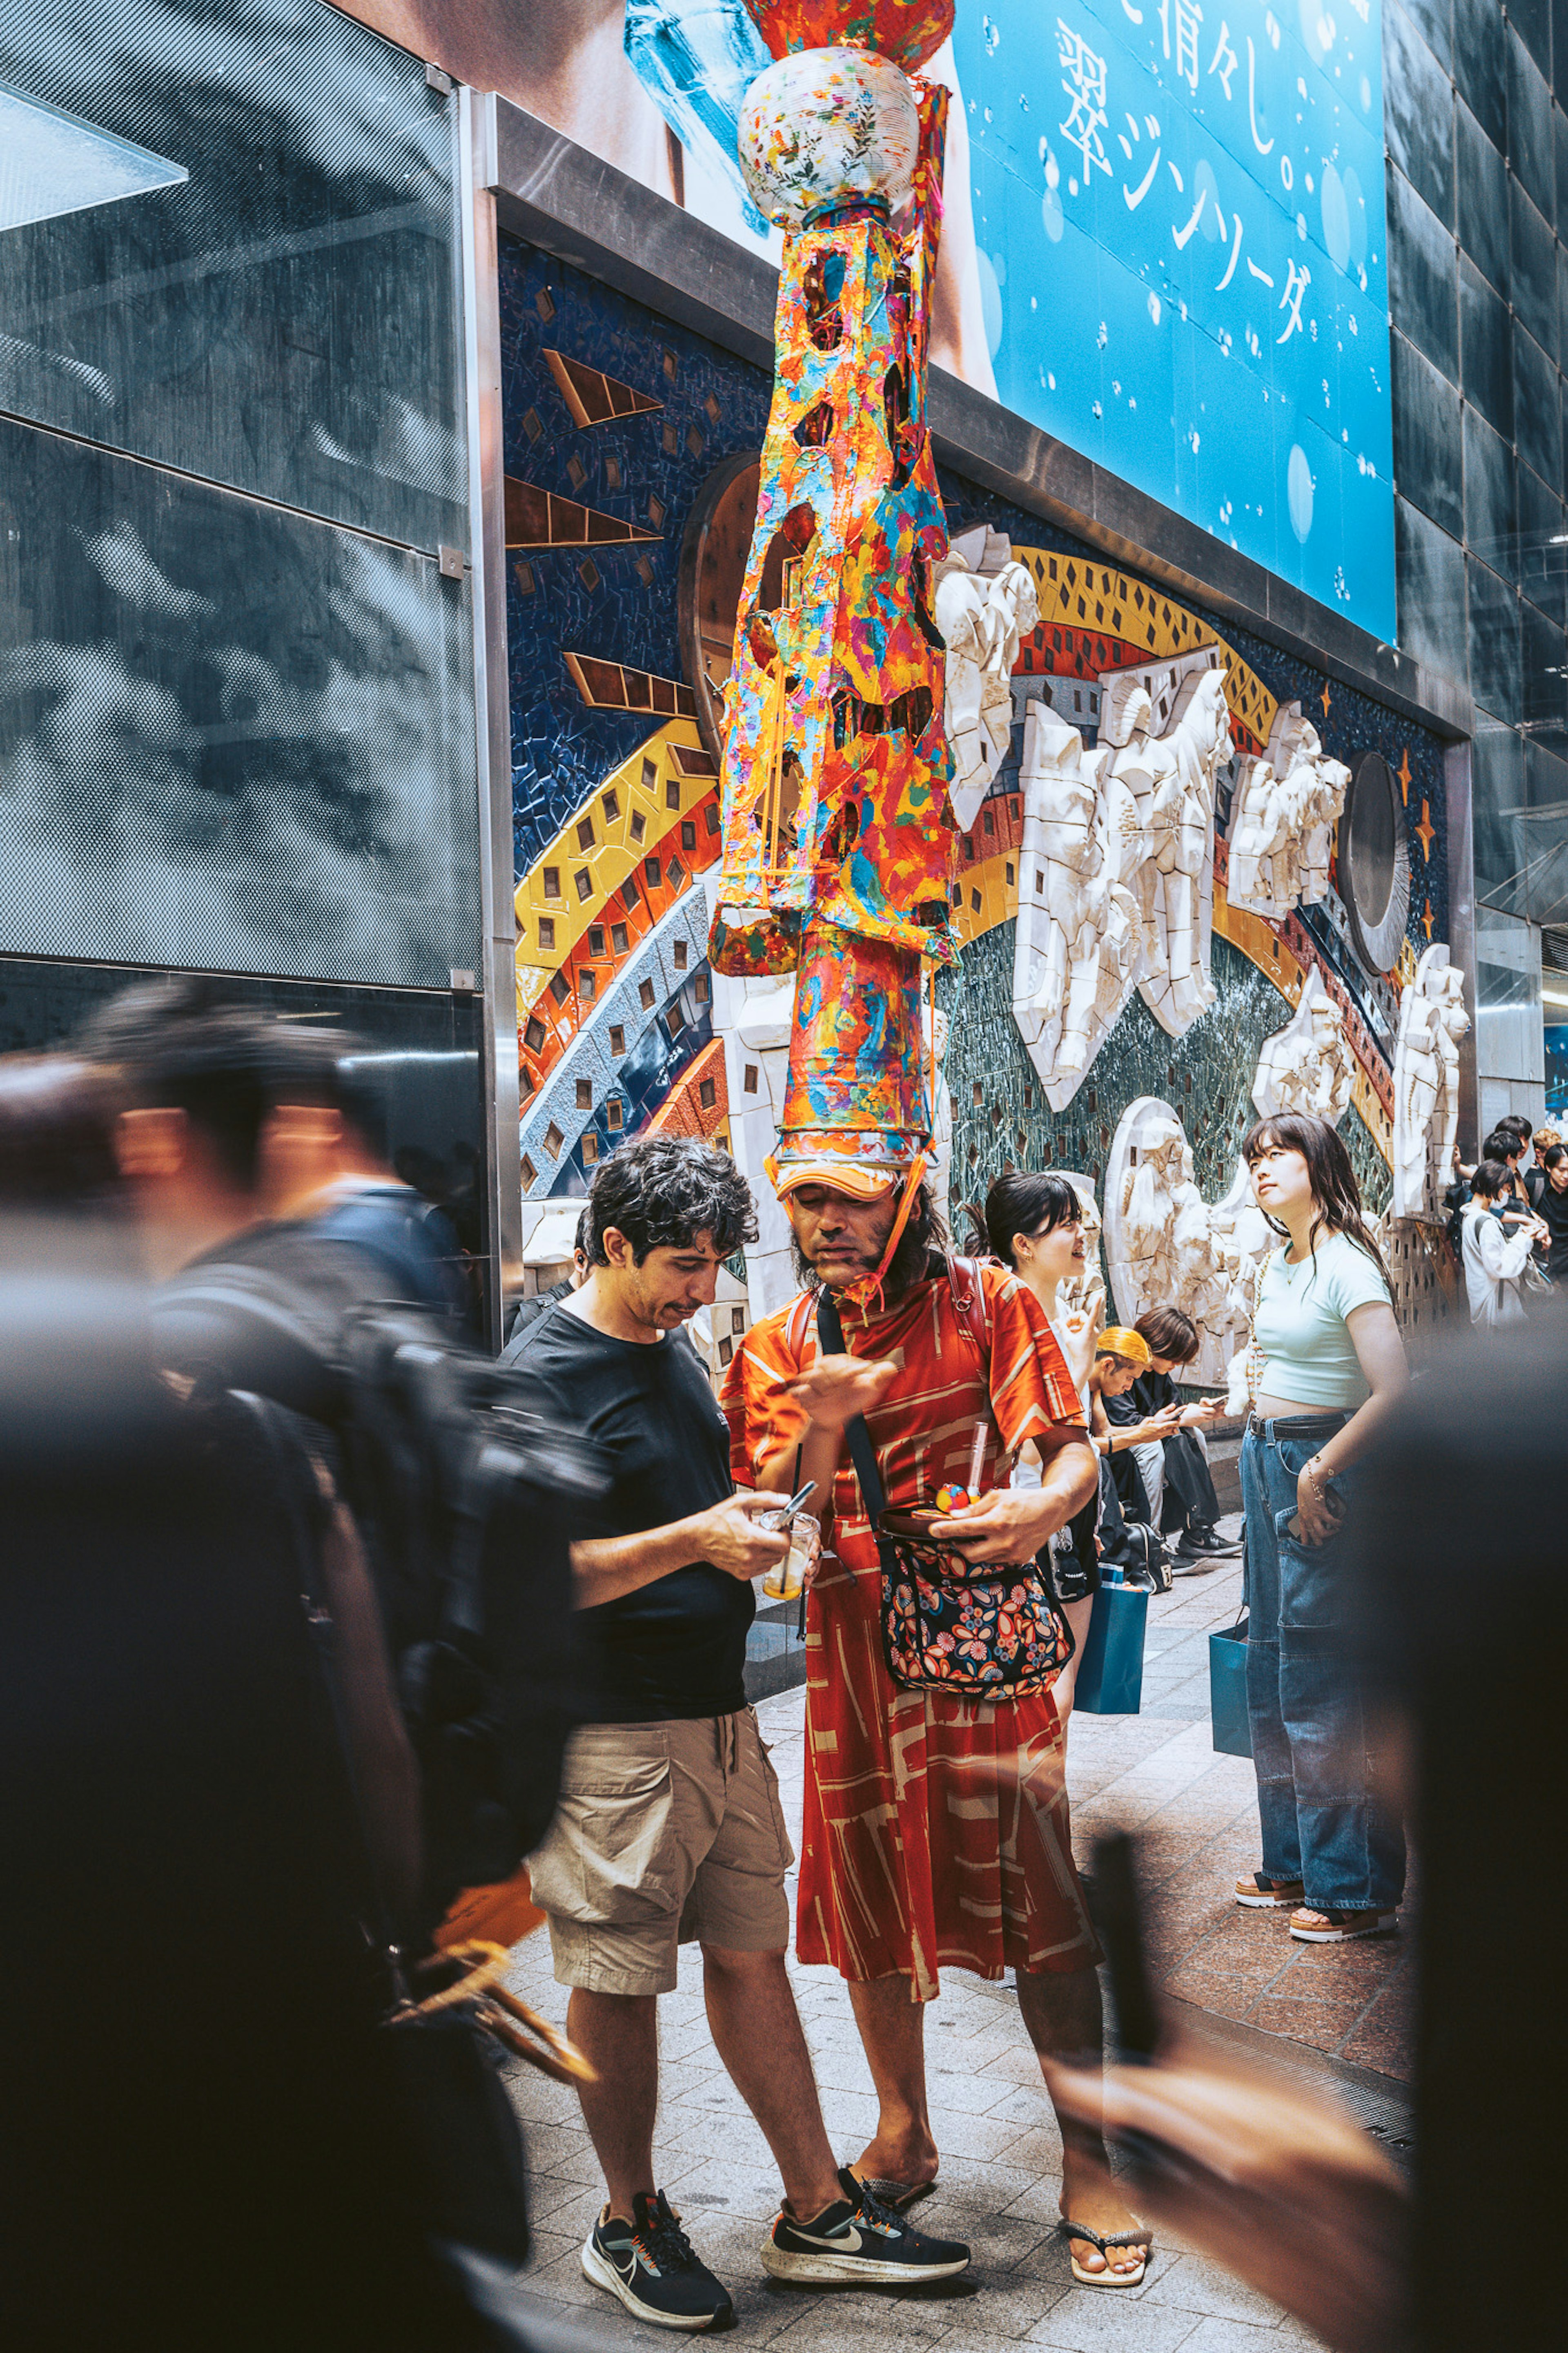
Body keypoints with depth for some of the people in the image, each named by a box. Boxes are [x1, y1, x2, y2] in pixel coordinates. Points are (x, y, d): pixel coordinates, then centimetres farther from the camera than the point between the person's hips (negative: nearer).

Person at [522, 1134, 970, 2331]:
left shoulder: (673, 1354, 12)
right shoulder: (543, 1378, -15)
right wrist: (695, 1541, -24)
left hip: (719, 1713, 8)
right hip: (615, 1733, -8)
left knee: (753, 1954, 14)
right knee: (618, 1984, 6)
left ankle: (820, 2214, 24)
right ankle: (630, 2224, 25)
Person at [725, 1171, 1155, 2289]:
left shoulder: (987, 1305, -2)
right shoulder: (777, 1348, 5)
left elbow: (1074, 1452, -5)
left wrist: (1047, 1506, -28)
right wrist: (821, 1426, -20)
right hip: (852, 1650, 3)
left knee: (1039, 1897, -3)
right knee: (871, 1895, 11)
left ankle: (1088, 2159, 12)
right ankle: (904, 2136, 30)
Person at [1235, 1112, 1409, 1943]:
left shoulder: (1347, 1266, -15)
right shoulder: (1277, 1265, 11)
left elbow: (1394, 1391, -24)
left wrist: (1318, 1472, -19)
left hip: (1324, 1473, -9)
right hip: (1265, 1462, 9)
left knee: (1320, 1680, -4)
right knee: (1271, 1666, 14)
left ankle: (1355, 1887, 7)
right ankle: (1293, 1861, 26)